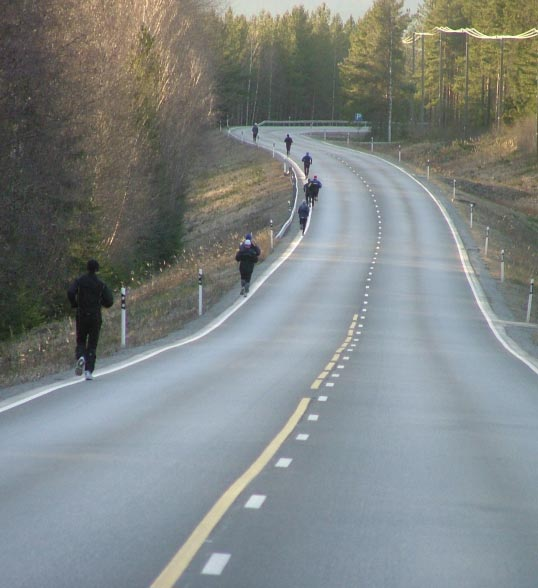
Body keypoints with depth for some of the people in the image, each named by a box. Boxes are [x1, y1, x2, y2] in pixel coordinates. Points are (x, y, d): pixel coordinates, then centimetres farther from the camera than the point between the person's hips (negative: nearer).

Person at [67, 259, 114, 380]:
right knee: (92, 345, 5)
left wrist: (74, 304, 2)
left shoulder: (79, 281, 1)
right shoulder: (101, 284, 0)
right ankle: (89, 371, -6)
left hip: (81, 317, 0)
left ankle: (81, 357, -17)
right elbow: (109, 302, -3)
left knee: (81, 341, 16)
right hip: (95, 318, 0)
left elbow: (70, 292, -15)